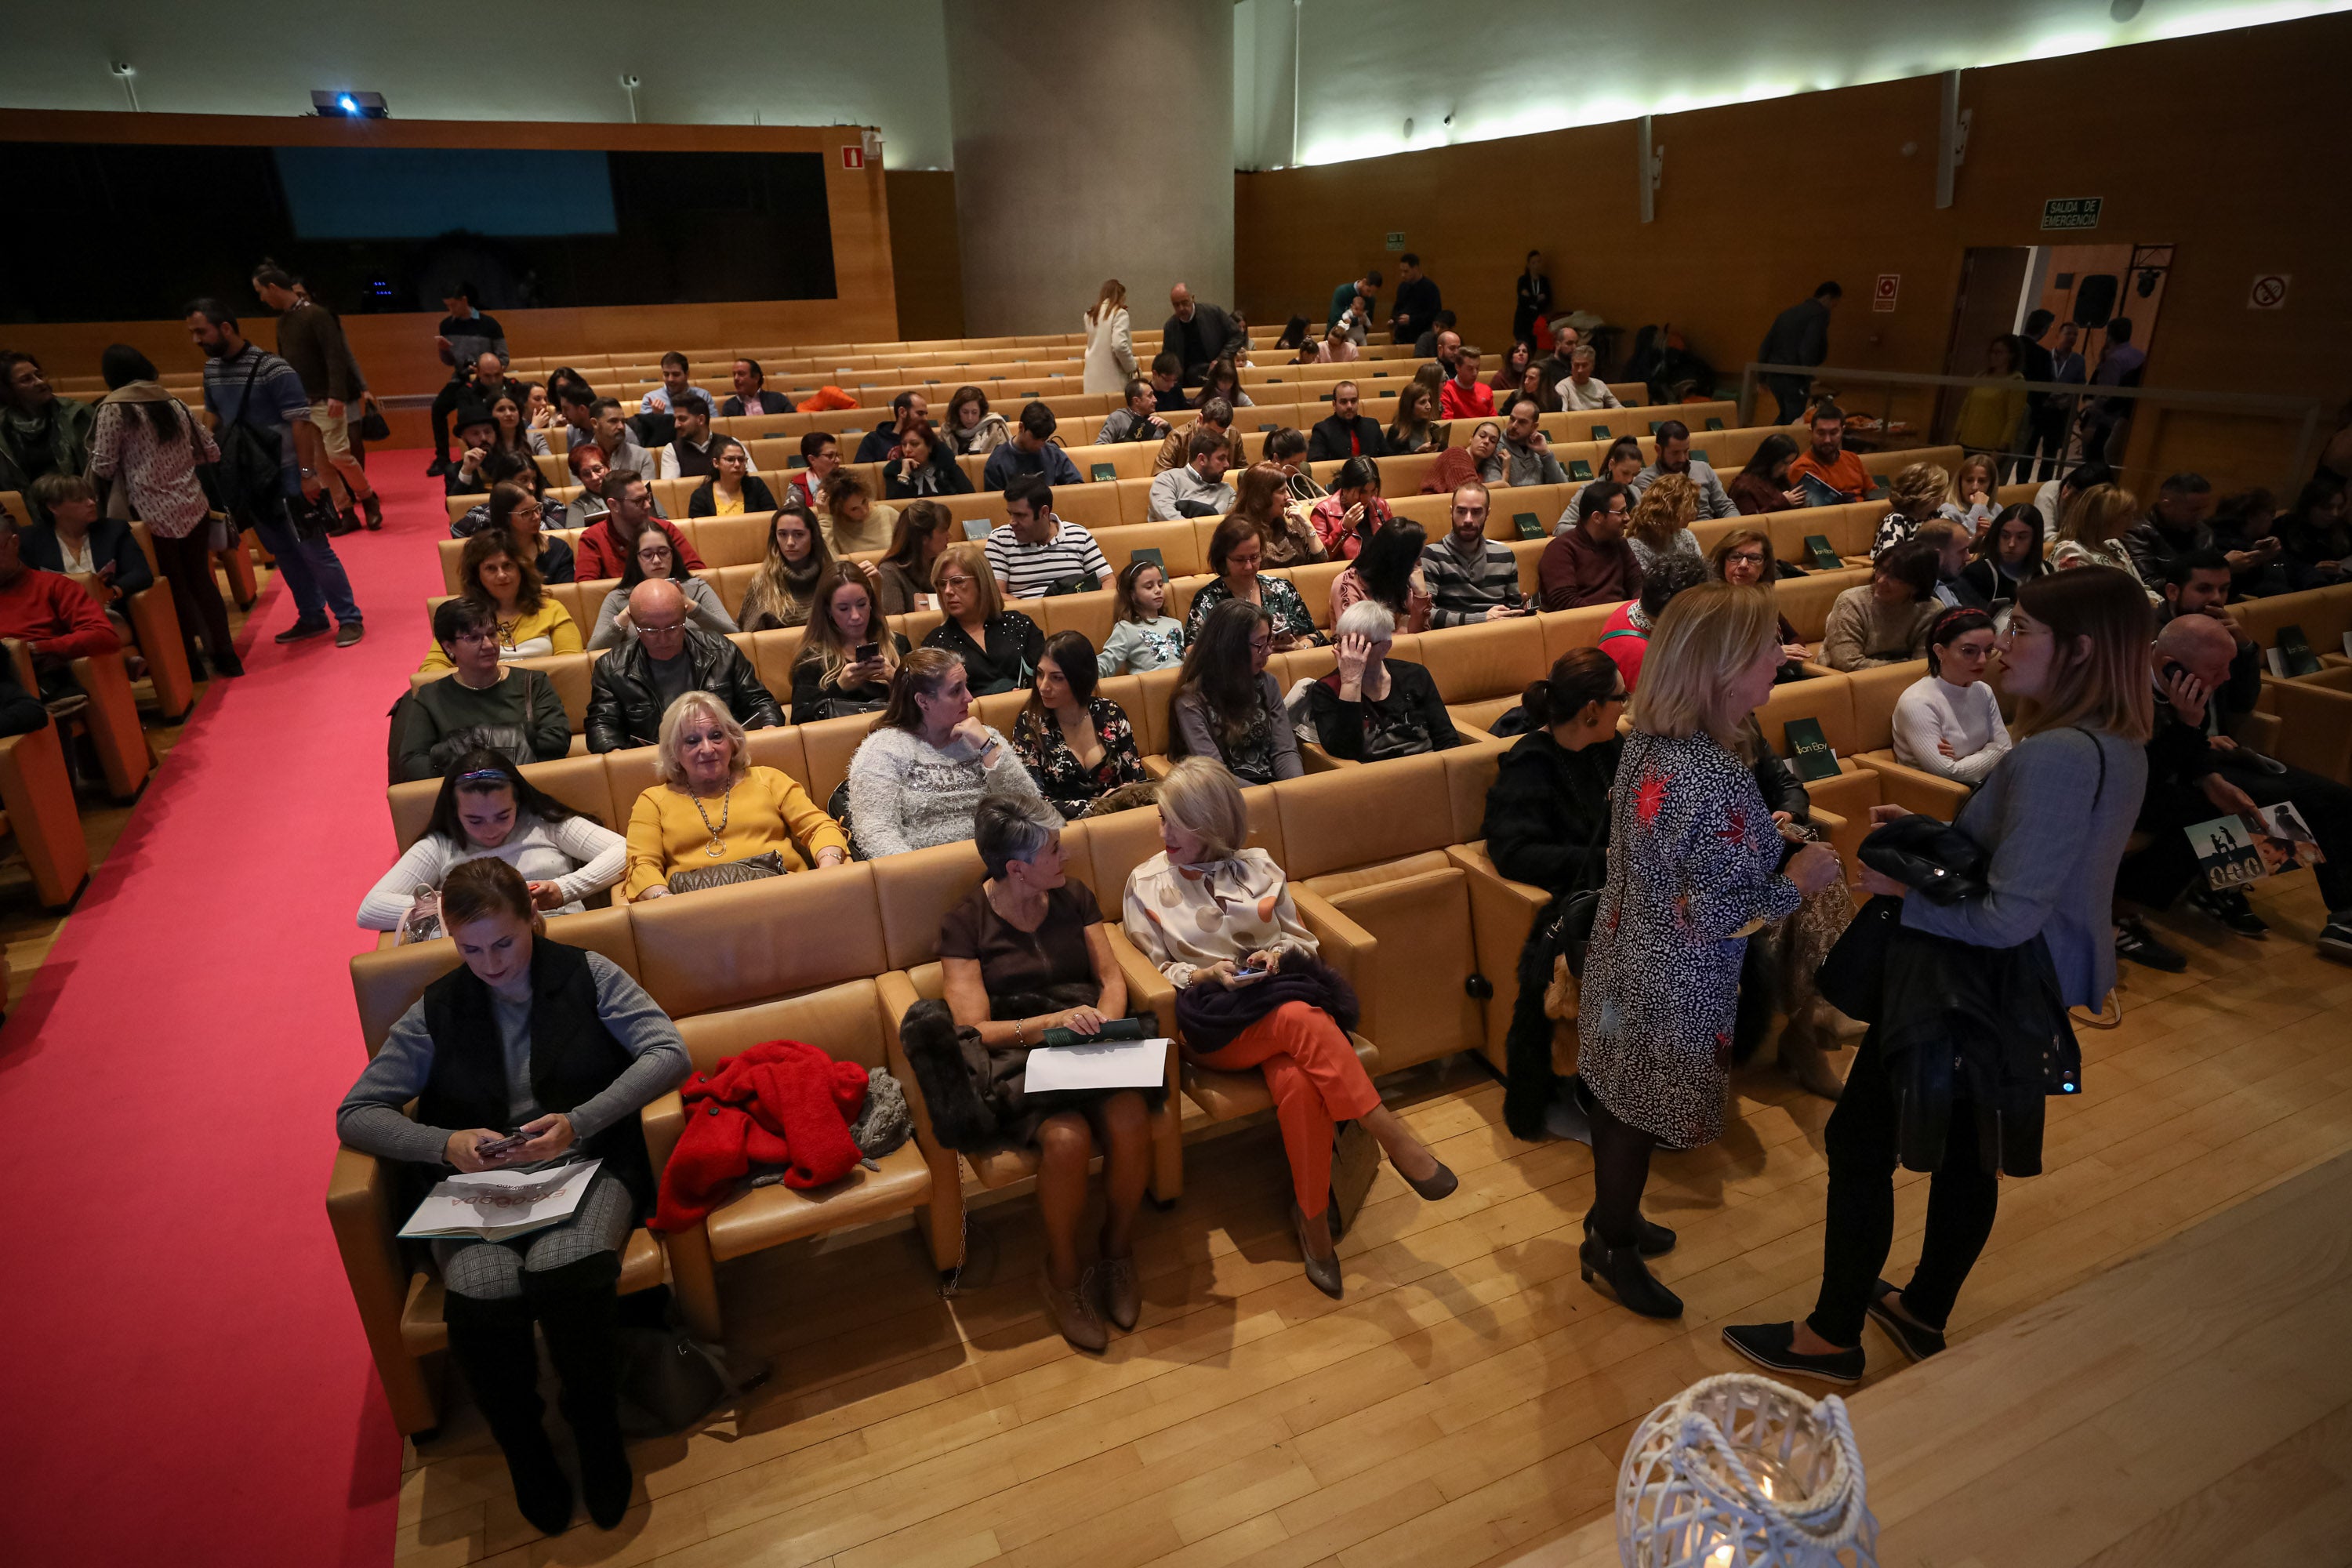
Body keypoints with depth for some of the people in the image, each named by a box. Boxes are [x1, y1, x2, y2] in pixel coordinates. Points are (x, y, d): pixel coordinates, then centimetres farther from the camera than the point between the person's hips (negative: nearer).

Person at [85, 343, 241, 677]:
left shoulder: (113, 409, -8)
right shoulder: (173, 403, 7)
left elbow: (103, 469, -7)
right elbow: (211, 451, 12)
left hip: (154, 515, -4)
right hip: (193, 508, 4)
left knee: (175, 589, 7)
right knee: (201, 581, 13)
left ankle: (192, 663, 15)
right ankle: (225, 656, 16)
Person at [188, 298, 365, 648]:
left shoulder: (272, 368, -14)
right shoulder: (211, 370, 8)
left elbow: (301, 422, -17)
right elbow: (212, 416, 19)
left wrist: (307, 474, -21)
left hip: (286, 478, -7)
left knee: (314, 551, -3)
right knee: (282, 554, 13)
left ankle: (349, 619, 6)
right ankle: (312, 618, 23)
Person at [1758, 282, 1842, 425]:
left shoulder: (1788, 313, 19)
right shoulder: (1820, 314, -6)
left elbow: (1765, 347, 18)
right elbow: (1807, 350, -20)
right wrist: (1810, 379, -17)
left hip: (1773, 375, 8)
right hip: (1794, 377, -8)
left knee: (1786, 414, 25)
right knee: (1794, 422, -1)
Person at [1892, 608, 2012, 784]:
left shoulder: (1983, 691, 5)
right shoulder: (1917, 703, -19)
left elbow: (2005, 748, 4)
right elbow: (1949, 775, -20)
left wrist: (1965, 759, -13)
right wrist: (1991, 754, -6)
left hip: (1982, 789, 7)